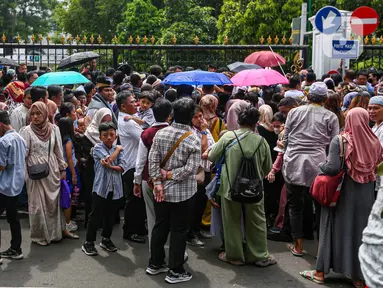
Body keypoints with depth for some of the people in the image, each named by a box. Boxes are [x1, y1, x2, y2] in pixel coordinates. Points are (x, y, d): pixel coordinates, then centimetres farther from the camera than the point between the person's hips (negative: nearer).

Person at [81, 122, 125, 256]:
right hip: (101, 187, -4)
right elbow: (109, 159, -20)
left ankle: (106, 239, 30)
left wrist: (110, 166, -19)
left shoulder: (118, 149, 7)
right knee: (96, 216, 0)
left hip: (115, 188, 4)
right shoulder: (98, 147, -5)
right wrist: (118, 149, -5)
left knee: (111, 216, 14)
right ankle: (88, 242, 11)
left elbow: (122, 167, -3)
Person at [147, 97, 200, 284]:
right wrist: (170, 175, -11)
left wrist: (158, 183, -6)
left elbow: (153, 160, -6)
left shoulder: (160, 133, -3)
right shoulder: (193, 140, -14)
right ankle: (175, 271, 12)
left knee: (160, 226, 17)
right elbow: (191, 168, -20)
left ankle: (155, 264, 29)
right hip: (183, 192, -4)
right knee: (179, 231, 5)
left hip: (162, 190, 4)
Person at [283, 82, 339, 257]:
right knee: (315, 204, 11)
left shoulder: (294, 112, 8)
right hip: (316, 165, -1)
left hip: (293, 163, 1)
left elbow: (286, 138, 12)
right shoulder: (331, 117, 3)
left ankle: (298, 245, 11)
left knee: (295, 205, 8)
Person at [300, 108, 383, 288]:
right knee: (361, 230, 12)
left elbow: (333, 167, -21)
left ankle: (320, 272, 20)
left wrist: (319, 166, -2)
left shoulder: (340, 140, -14)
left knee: (336, 228, 10)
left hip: (342, 192, -2)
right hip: (366, 195, 2)